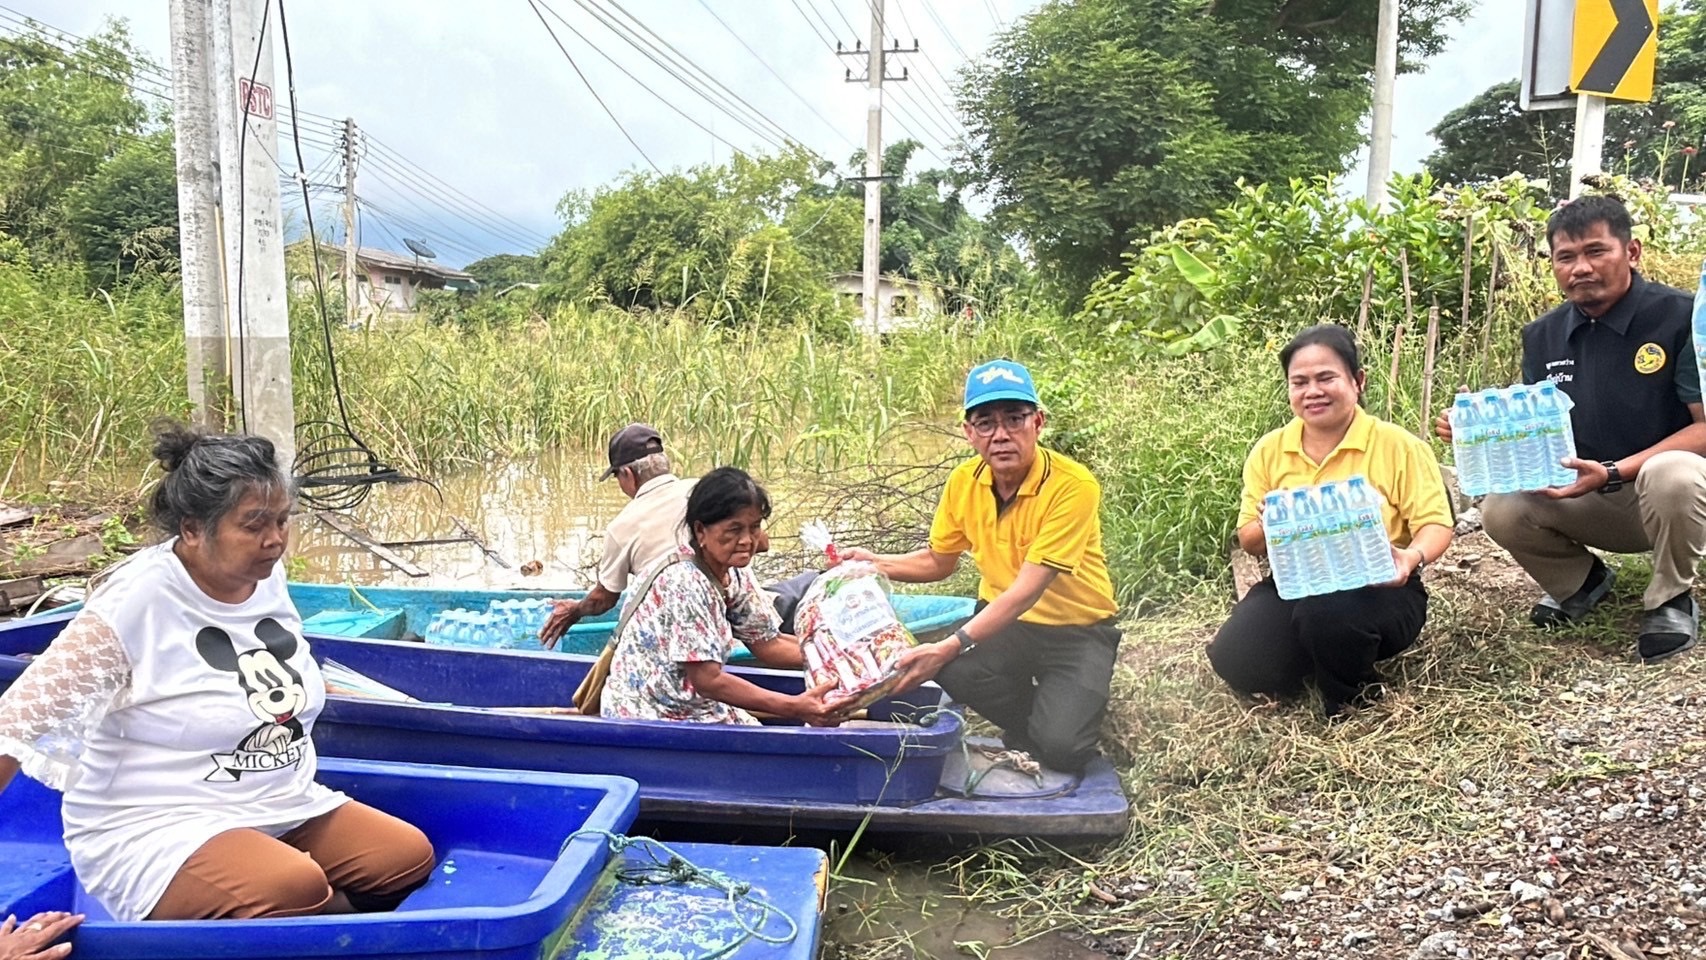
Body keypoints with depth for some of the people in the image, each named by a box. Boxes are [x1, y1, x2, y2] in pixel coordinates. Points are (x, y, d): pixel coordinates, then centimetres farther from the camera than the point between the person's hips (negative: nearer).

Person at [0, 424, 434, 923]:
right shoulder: (135, 602, -18)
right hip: (154, 832, -7)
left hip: (285, 809, 7)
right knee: (295, 887, -33)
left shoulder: (267, 576, 1)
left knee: (411, 854, -9)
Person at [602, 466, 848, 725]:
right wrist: (794, 707, -29)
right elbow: (708, 681, -24)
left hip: (695, 709, 8)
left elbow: (769, 644, 6)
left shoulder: (734, 575, 2)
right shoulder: (683, 583, -23)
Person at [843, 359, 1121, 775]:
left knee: (1061, 748, -24)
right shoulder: (965, 482, -7)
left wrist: (950, 647, -38)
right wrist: (874, 563, -6)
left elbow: (1026, 592, -30)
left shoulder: (1073, 487, -25)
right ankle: (1028, 723, 4)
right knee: (951, 671, -28)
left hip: (1077, 630, -4)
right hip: (1001, 619, 4)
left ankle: (1074, 709, 13)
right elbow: (938, 561, 10)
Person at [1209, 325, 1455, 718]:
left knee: (1327, 611, -38)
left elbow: (1435, 524, -6)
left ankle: (1351, 700, -4)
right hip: (1293, 585, 4)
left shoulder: (1399, 446, -3)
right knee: (1234, 659, -21)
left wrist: (1412, 557, -30)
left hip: (1378, 588, -3)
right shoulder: (1270, 451, 6)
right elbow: (1248, 539, 9)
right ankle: (1313, 659, 14)